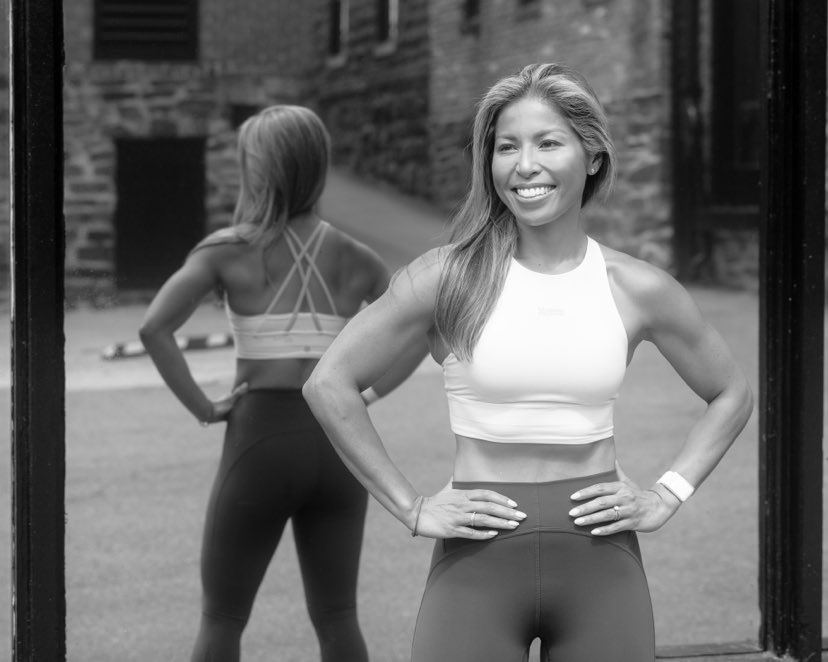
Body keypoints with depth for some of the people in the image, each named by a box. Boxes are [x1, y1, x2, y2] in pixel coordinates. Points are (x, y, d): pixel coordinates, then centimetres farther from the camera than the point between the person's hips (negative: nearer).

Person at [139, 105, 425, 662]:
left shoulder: (230, 250, -6)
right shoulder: (352, 258, 4)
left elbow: (155, 328, -18)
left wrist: (202, 407, -10)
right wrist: (370, 393, 2)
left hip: (261, 435, -3)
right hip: (338, 442, 3)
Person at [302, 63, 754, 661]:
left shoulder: (638, 290, 2)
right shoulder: (448, 276, -4)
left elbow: (732, 396, 17)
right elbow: (329, 385, -1)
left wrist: (666, 497, 6)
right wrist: (412, 508, -3)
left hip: (600, 560, 2)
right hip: (478, 557, -1)